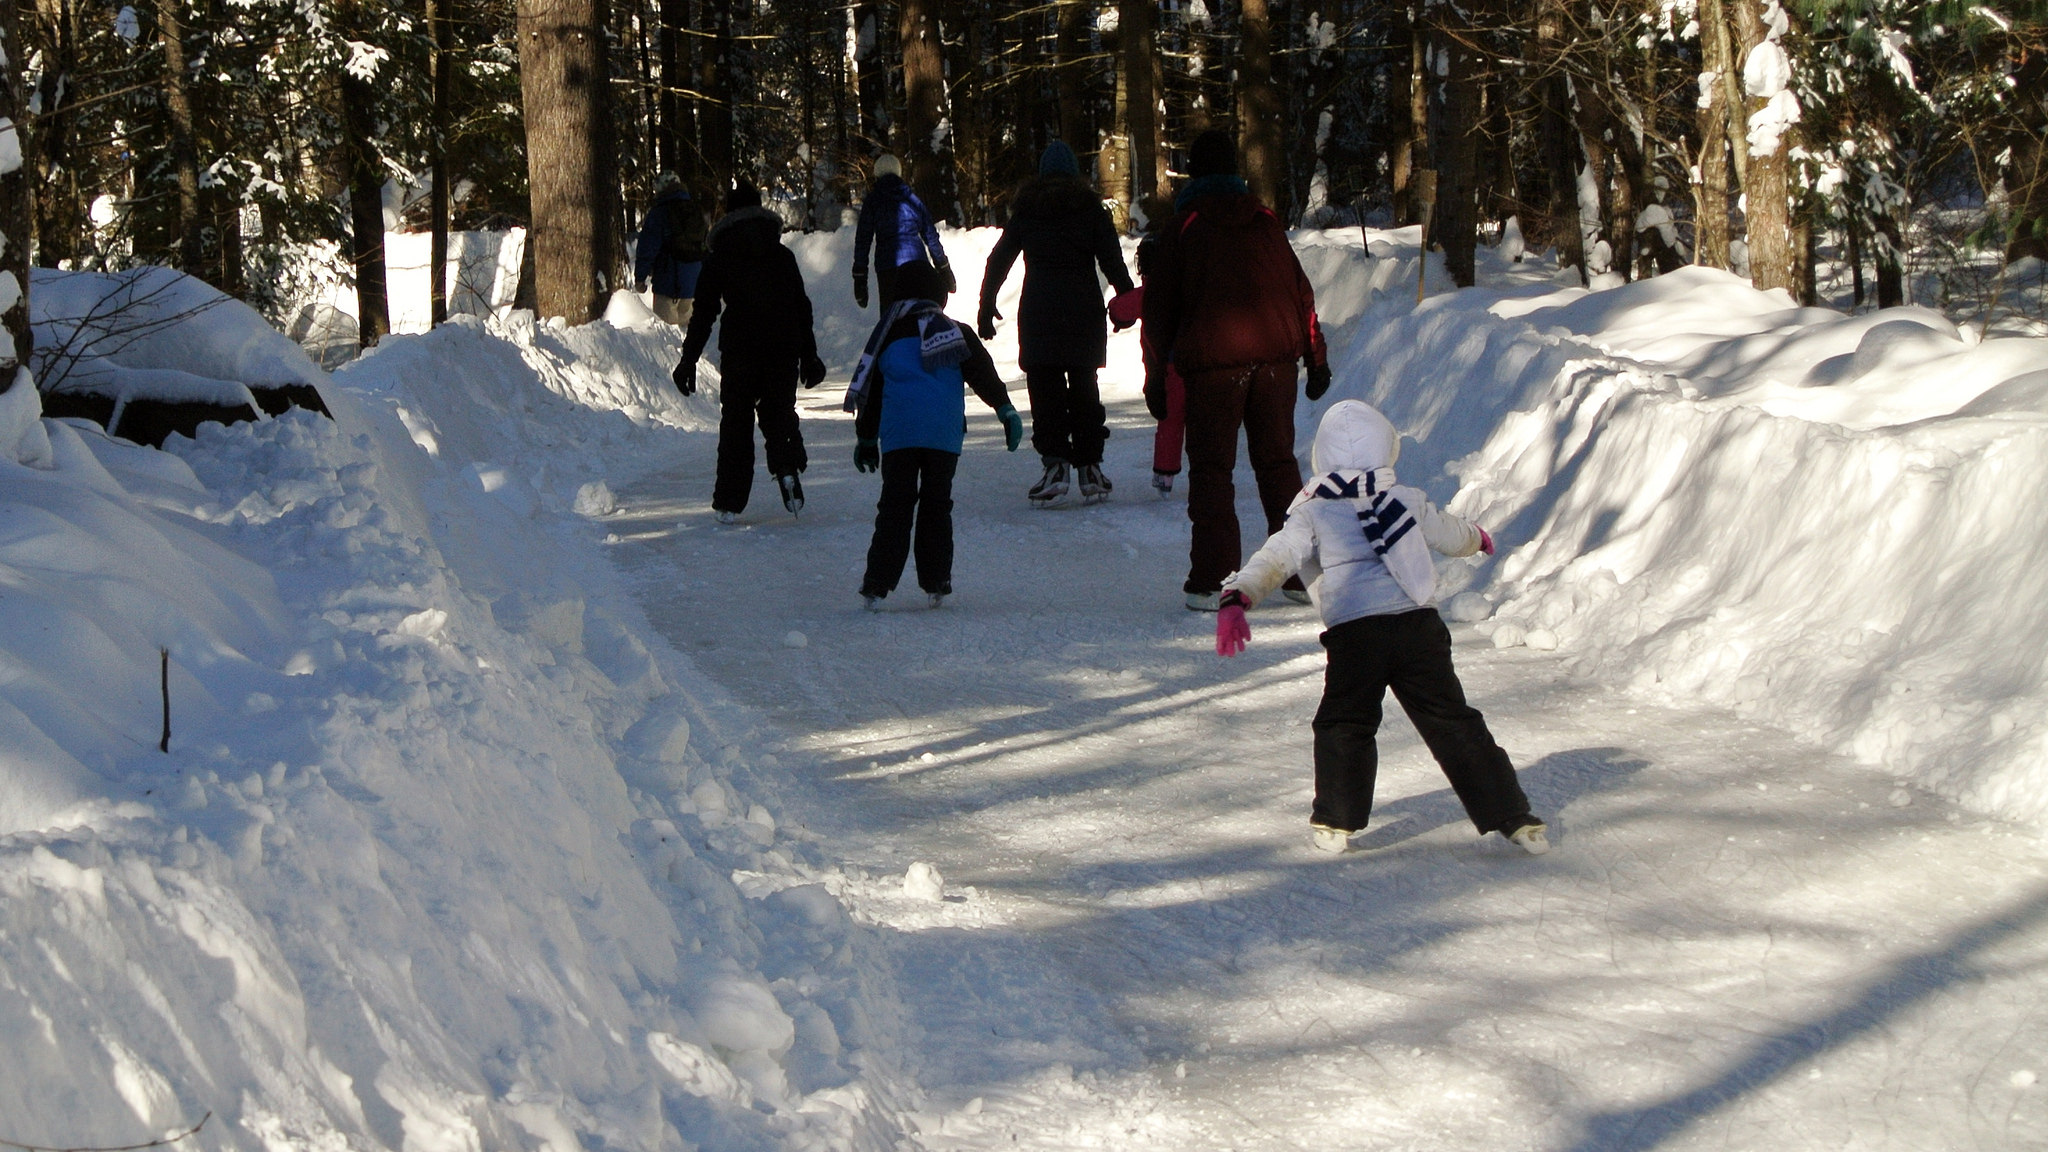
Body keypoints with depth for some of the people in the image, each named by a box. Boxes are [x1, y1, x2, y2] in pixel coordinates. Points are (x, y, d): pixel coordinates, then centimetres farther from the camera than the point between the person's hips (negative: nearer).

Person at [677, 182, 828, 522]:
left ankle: (730, 503, 4)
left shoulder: (718, 259, 5)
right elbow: (802, 307, 12)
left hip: (738, 348, -1)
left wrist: (688, 360, 8)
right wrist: (809, 356, 18)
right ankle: (787, 465, -19)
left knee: (735, 420, 6)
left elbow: (703, 314, 3)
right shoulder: (782, 256, 11)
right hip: (784, 348, 1)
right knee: (779, 410, 12)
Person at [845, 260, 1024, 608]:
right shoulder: (955, 332, 13)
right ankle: (936, 583, 8)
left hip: (897, 434, 1)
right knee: (936, 505, 9)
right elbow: (982, 372, 1)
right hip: (943, 434, -1)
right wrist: (1005, 409, -1)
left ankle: (877, 585, -4)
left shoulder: (887, 336, 19)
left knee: (894, 506, 3)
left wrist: (865, 439, 32)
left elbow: (869, 391, 23)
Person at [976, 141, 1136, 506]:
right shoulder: (1089, 207, 5)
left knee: (1045, 387, 1)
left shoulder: (1025, 210, 7)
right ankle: (1090, 468, 6)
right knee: (1084, 387, 8)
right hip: (1084, 309, 1)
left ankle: (1055, 461, -14)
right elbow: (1112, 260, 0)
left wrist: (986, 305, 15)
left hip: (1038, 311, -1)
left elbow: (999, 259, 9)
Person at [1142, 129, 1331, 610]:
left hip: (1212, 361, -3)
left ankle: (1213, 582, -7)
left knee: (1211, 468, 1)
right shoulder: (1266, 221, 12)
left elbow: (1161, 305, 2)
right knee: (1278, 462, 11)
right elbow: (1300, 291, 12)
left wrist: (1156, 376, 7)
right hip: (1274, 355, 3)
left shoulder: (1183, 227, 3)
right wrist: (1316, 358, 17)